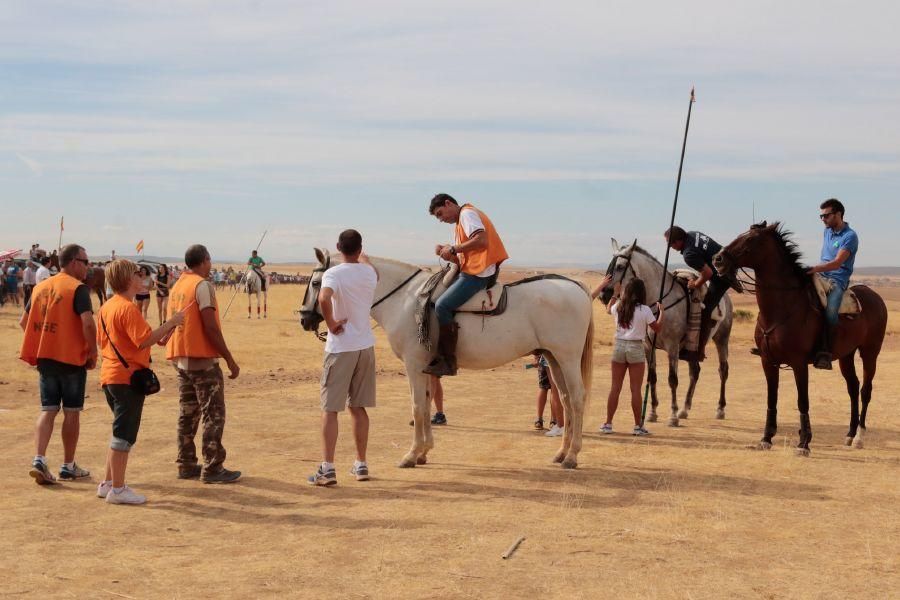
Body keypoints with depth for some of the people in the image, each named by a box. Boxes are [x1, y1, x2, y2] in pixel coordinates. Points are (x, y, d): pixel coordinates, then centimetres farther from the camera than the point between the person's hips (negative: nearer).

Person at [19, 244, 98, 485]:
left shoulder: (41, 287, 11)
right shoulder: (77, 288, -11)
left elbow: (24, 322, 15)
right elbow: (87, 323, -23)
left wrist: (41, 344, 17)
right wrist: (93, 352, -12)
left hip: (44, 357, 6)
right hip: (72, 358, -6)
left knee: (48, 410, 8)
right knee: (71, 412, 6)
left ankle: (39, 460, -8)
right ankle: (68, 466, 13)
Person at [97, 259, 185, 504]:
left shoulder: (107, 307, 11)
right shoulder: (128, 308, -17)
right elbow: (144, 341, -24)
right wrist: (171, 323, -19)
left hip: (110, 375, 10)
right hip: (128, 376, -10)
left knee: (120, 431, 18)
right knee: (124, 434, -3)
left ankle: (108, 483, 22)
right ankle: (117, 489, 1)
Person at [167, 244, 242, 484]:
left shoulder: (176, 286, 13)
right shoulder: (203, 286, -12)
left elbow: (172, 325, 15)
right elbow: (210, 327, -18)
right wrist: (230, 360, -15)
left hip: (180, 359, 9)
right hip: (203, 358, -9)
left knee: (187, 413, 13)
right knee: (214, 414, -4)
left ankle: (186, 465, 17)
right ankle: (212, 468, -4)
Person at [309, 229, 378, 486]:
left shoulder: (333, 274, -12)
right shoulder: (370, 273, 5)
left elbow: (323, 298, -33)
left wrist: (331, 323, -17)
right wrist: (365, 260, 50)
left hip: (340, 347, -5)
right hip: (365, 347, 5)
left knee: (330, 409, -1)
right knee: (358, 407, 14)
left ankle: (327, 468, -5)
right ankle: (361, 465, 19)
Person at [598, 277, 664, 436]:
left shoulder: (618, 307, 2)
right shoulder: (644, 310, -9)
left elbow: (608, 309, 27)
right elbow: (657, 328, 0)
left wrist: (615, 293, 39)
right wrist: (661, 312, 13)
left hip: (619, 346, 3)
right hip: (636, 348, -3)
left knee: (615, 387, 9)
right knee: (635, 389, 1)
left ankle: (608, 424, 11)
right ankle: (638, 426, 5)